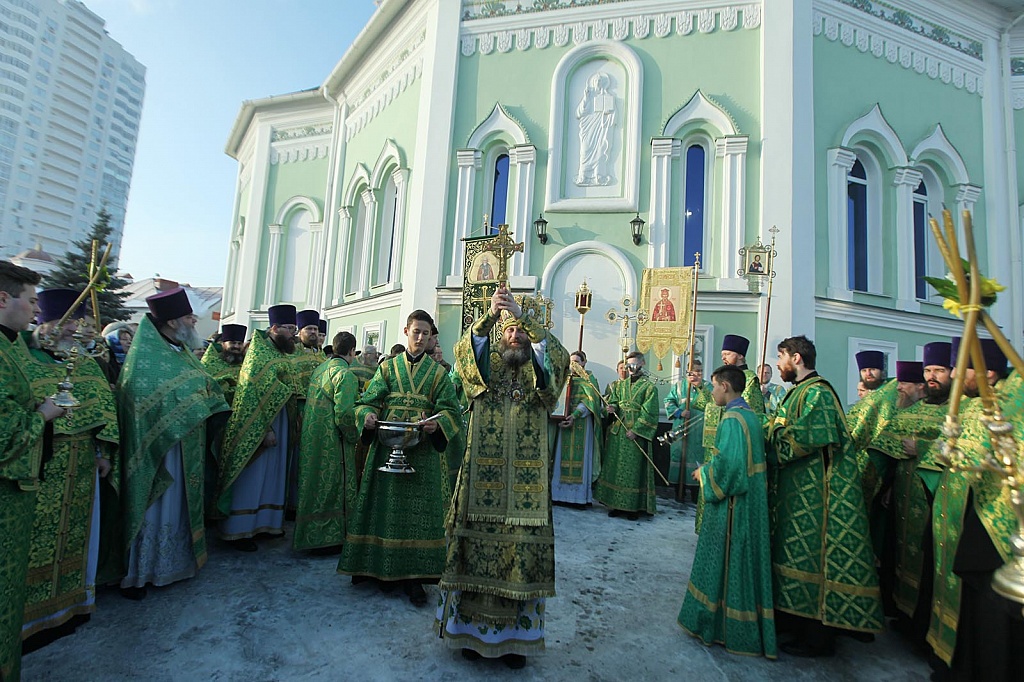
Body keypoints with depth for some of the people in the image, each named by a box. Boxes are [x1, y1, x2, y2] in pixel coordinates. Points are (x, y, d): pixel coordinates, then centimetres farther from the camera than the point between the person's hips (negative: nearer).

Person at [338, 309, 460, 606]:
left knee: (418, 509, 1)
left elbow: (451, 409, -2)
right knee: (385, 506, 6)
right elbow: (368, 400, 3)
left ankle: (413, 575, 10)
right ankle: (382, 568, 21)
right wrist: (367, 416, -20)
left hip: (423, 450, -1)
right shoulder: (388, 367, 10)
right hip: (386, 446, 1)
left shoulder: (438, 372, 7)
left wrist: (436, 425, -23)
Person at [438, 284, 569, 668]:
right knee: (479, 549, 6)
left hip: (526, 482, 0)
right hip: (483, 476, 0)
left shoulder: (540, 372, 8)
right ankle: (473, 630, 23)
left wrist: (523, 315, -23)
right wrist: (490, 315, -27)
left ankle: (516, 635, 21)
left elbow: (558, 356, -14)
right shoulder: (486, 366, 9)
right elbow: (465, 348, -12)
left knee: (521, 551, 4)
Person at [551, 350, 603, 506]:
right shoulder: (567, 379, 15)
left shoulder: (589, 379, 1)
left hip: (581, 423, -5)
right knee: (563, 457, 3)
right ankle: (562, 494, 8)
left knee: (579, 457, -4)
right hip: (565, 420, 5)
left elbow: (589, 401, -11)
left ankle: (580, 495, 2)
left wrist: (575, 415, -22)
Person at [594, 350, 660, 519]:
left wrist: (635, 430, -14)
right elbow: (613, 401, 14)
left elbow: (649, 413, -8)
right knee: (615, 466, 7)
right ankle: (616, 504, 17)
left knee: (634, 469, -1)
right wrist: (612, 408, -9)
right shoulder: (620, 385, 14)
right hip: (617, 432, 5)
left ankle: (634, 506, 9)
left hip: (637, 434, -5)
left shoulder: (649, 387, -2)